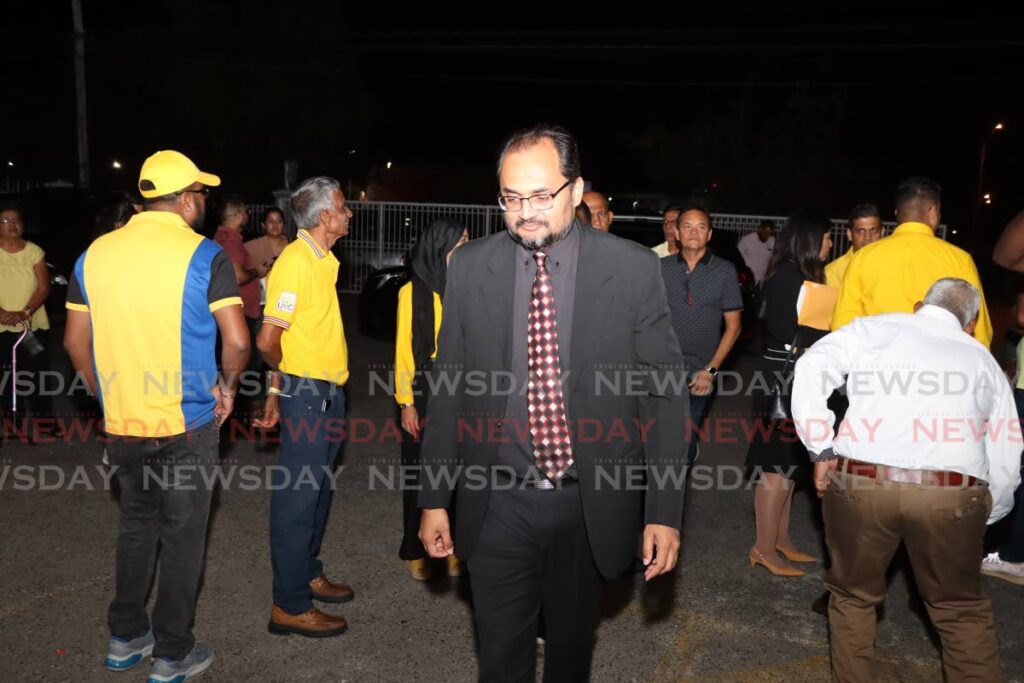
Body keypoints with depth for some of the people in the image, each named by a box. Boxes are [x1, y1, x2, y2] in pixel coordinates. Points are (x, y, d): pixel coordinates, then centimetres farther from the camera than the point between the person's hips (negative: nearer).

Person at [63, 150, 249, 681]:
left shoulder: (95, 253, 2)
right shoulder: (204, 256, -12)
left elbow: (75, 342, 7)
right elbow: (237, 341, -17)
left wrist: (108, 397, 18)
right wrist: (228, 387, 1)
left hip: (123, 423, 5)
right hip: (187, 424, -5)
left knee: (135, 526, 22)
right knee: (183, 537, 9)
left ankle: (125, 638, 35)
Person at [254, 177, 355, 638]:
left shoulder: (322, 259, 12)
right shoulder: (295, 262, -19)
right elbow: (268, 340, -21)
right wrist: (283, 377, -2)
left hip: (328, 392, 10)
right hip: (305, 393, -10)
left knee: (317, 489, 19)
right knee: (297, 495, -1)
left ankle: (307, 574, 35)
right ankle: (289, 605, 9)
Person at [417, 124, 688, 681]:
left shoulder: (633, 268, -8)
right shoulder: (469, 267, -3)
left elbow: (666, 391, -4)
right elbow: (448, 387, 3)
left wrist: (665, 511, -7)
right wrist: (434, 499, 4)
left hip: (593, 507, 0)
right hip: (498, 505, 1)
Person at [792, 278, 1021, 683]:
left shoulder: (874, 329, 15)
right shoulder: (983, 360, 21)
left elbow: (811, 369, -1)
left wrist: (821, 451, 4)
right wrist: (982, 517, 36)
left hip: (859, 482, -1)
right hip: (954, 496, 2)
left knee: (852, 596, 19)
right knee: (962, 610, 21)